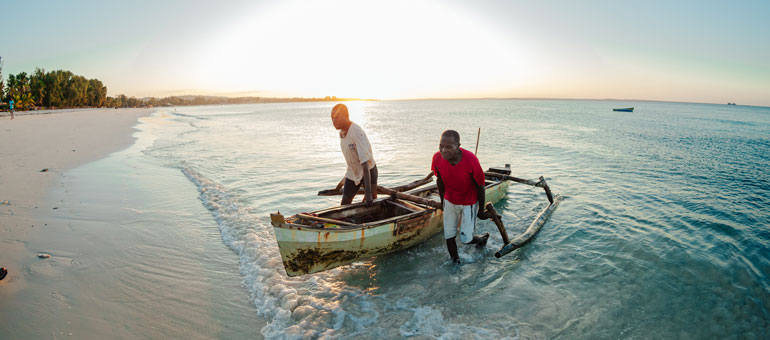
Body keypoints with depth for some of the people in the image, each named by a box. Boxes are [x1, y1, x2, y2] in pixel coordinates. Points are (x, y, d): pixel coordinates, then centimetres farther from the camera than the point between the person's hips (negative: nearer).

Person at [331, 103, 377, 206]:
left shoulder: (357, 133, -30)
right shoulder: (342, 132, -4)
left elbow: (365, 163, -35)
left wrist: (368, 193, -38)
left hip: (368, 171, -7)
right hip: (353, 172, 7)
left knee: (371, 204, 4)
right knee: (344, 204, 2)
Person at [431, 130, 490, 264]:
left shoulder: (470, 160, -31)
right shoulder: (437, 158, -20)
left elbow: (480, 187, -16)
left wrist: (481, 210, -5)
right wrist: (442, 200, 13)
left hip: (469, 203, -3)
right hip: (450, 201, 4)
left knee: (466, 239, 2)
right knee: (449, 236, 9)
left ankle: (483, 237, 37)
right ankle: (455, 262, 34)